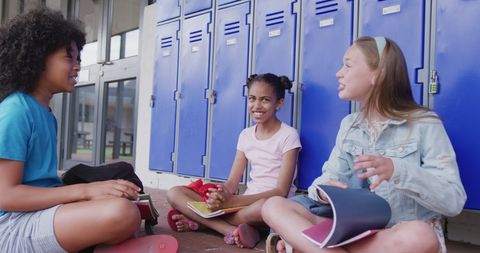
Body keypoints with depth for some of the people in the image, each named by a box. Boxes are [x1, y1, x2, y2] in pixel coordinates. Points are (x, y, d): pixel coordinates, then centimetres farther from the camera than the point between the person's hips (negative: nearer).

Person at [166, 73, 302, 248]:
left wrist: (232, 201, -25)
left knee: (265, 207, -44)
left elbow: (282, 191, -14)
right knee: (174, 193, -8)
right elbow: (232, 183, 5)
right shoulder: (245, 135, 10)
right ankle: (233, 230, -26)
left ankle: (200, 221, -21)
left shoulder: (288, 135, -7)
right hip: (247, 201, 5)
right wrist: (221, 196, -21)